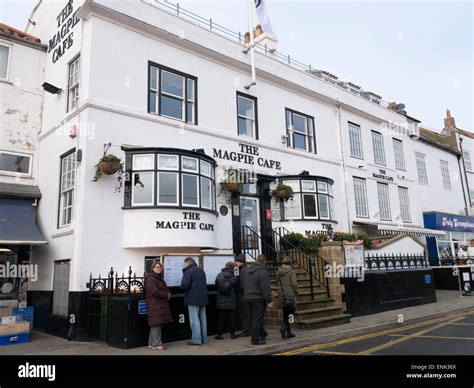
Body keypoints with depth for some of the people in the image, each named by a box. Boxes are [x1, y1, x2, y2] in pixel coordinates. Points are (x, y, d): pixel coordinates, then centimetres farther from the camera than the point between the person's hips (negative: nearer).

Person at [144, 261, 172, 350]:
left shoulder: (159, 278, 19)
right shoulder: (150, 279, -13)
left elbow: (164, 289, 27)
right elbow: (154, 291, -21)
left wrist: (168, 293, 4)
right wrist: (166, 295, -12)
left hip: (160, 304, 10)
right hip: (155, 305, -10)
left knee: (156, 324, 12)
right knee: (156, 324, -7)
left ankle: (152, 343, 19)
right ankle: (156, 344, -3)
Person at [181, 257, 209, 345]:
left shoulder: (188, 271, -12)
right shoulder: (201, 271, 15)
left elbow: (184, 285, -19)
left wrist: (183, 287, 0)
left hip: (193, 299, -8)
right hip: (203, 298, 8)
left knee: (194, 319, -2)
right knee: (202, 319, 13)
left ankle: (196, 340, 1)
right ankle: (204, 338, 19)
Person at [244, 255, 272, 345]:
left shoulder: (250, 271, 7)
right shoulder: (263, 272, -18)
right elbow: (266, 288, -19)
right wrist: (269, 301, -15)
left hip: (249, 297, 8)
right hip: (258, 298, -8)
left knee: (254, 318, 17)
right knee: (257, 319, -1)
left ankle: (261, 334, 32)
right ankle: (255, 339, 3)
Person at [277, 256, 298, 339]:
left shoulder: (279, 272, 4)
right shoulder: (291, 271, -12)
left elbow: (277, 283, 8)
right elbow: (294, 283, -15)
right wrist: (296, 292, 0)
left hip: (282, 296, 5)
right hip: (290, 294, -5)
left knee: (285, 314, 13)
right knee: (290, 313, 4)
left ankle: (288, 332, 16)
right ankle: (284, 327, -15)